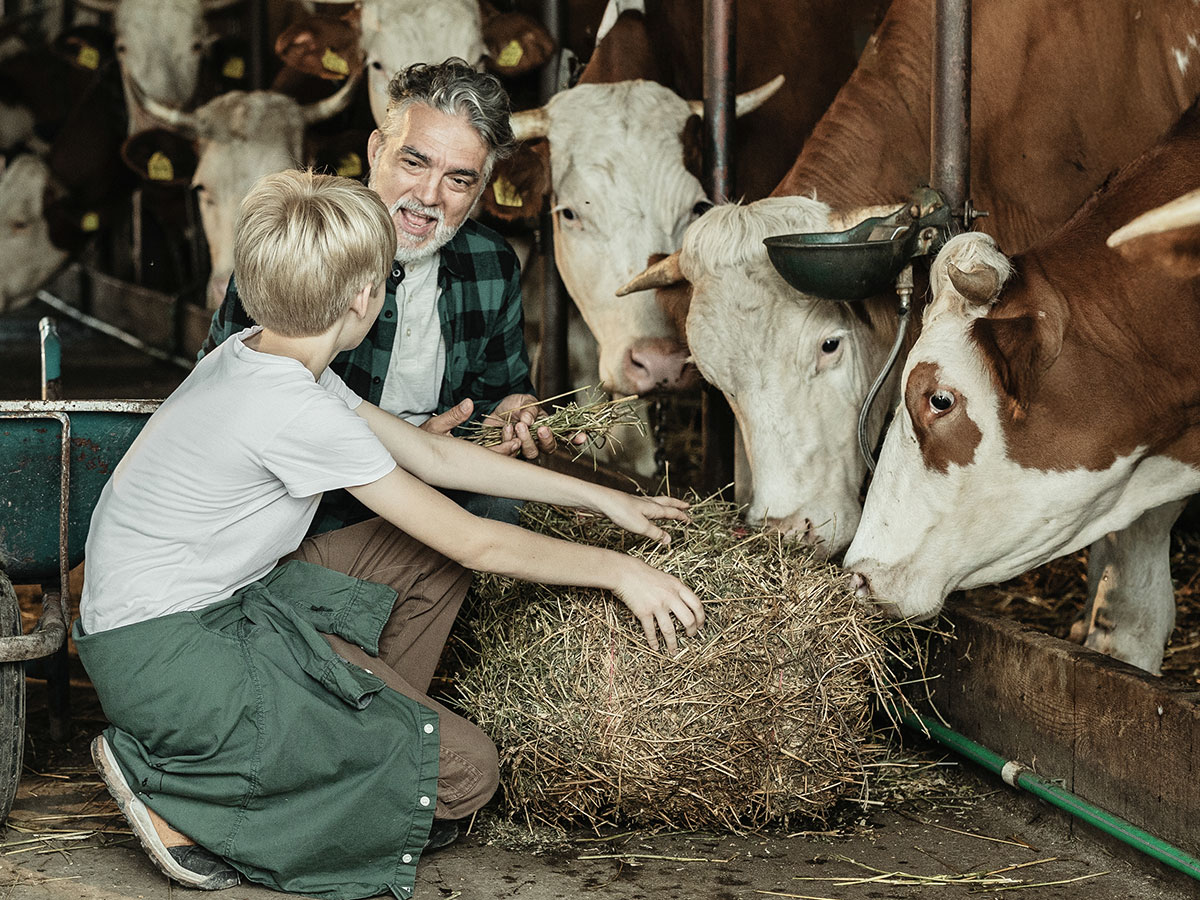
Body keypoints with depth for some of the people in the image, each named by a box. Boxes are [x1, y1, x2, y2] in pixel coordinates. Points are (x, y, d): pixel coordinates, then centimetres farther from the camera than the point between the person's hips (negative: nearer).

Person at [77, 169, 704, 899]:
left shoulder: (258, 357, 4)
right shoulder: (296, 410, -24)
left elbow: (433, 454, 12)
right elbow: (474, 543, -18)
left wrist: (601, 497, 14)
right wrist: (618, 571, -5)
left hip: (212, 600, 10)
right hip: (162, 658, -10)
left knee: (428, 556, 10)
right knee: (464, 771, -14)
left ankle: (369, 734, 10)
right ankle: (173, 788, -7)